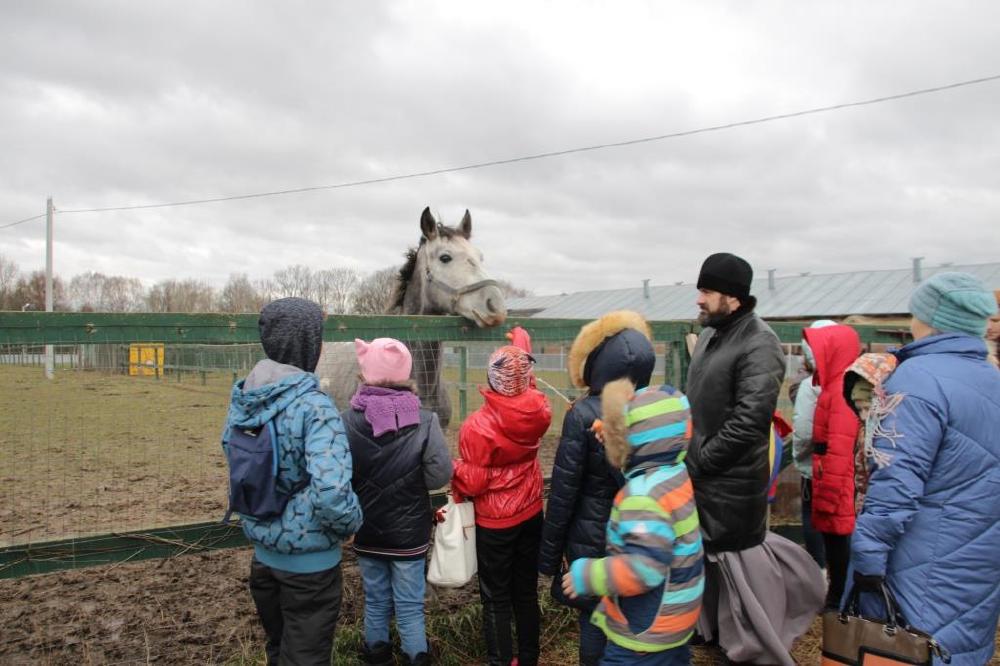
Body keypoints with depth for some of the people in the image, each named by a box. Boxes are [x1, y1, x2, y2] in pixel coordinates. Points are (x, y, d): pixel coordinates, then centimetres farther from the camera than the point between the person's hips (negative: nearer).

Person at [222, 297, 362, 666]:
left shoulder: (241, 398, -2)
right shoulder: (314, 406, -25)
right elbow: (330, 491, -34)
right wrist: (351, 522, -15)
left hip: (262, 551, 7)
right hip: (308, 561, -7)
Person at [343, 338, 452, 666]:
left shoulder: (347, 422, -16)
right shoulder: (424, 421, -19)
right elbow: (441, 475, -16)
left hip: (367, 533, 2)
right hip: (409, 533, -2)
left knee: (376, 602, 22)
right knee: (410, 606, 16)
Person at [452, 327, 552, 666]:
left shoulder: (478, 425, -25)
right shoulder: (538, 410, -12)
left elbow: (472, 482, -19)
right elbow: (528, 390, 13)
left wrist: (454, 473, 3)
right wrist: (521, 345, 26)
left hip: (494, 523, -5)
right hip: (531, 514, 5)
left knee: (496, 601, 9)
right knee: (526, 592, 18)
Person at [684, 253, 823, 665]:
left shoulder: (759, 344, -19)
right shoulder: (710, 334, 8)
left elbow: (749, 420, -26)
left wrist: (700, 460, -18)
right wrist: (689, 453, 9)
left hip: (733, 480, -8)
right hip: (701, 474, 8)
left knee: (739, 555, 6)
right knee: (709, 552, 21)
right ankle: (715, 626, 42)